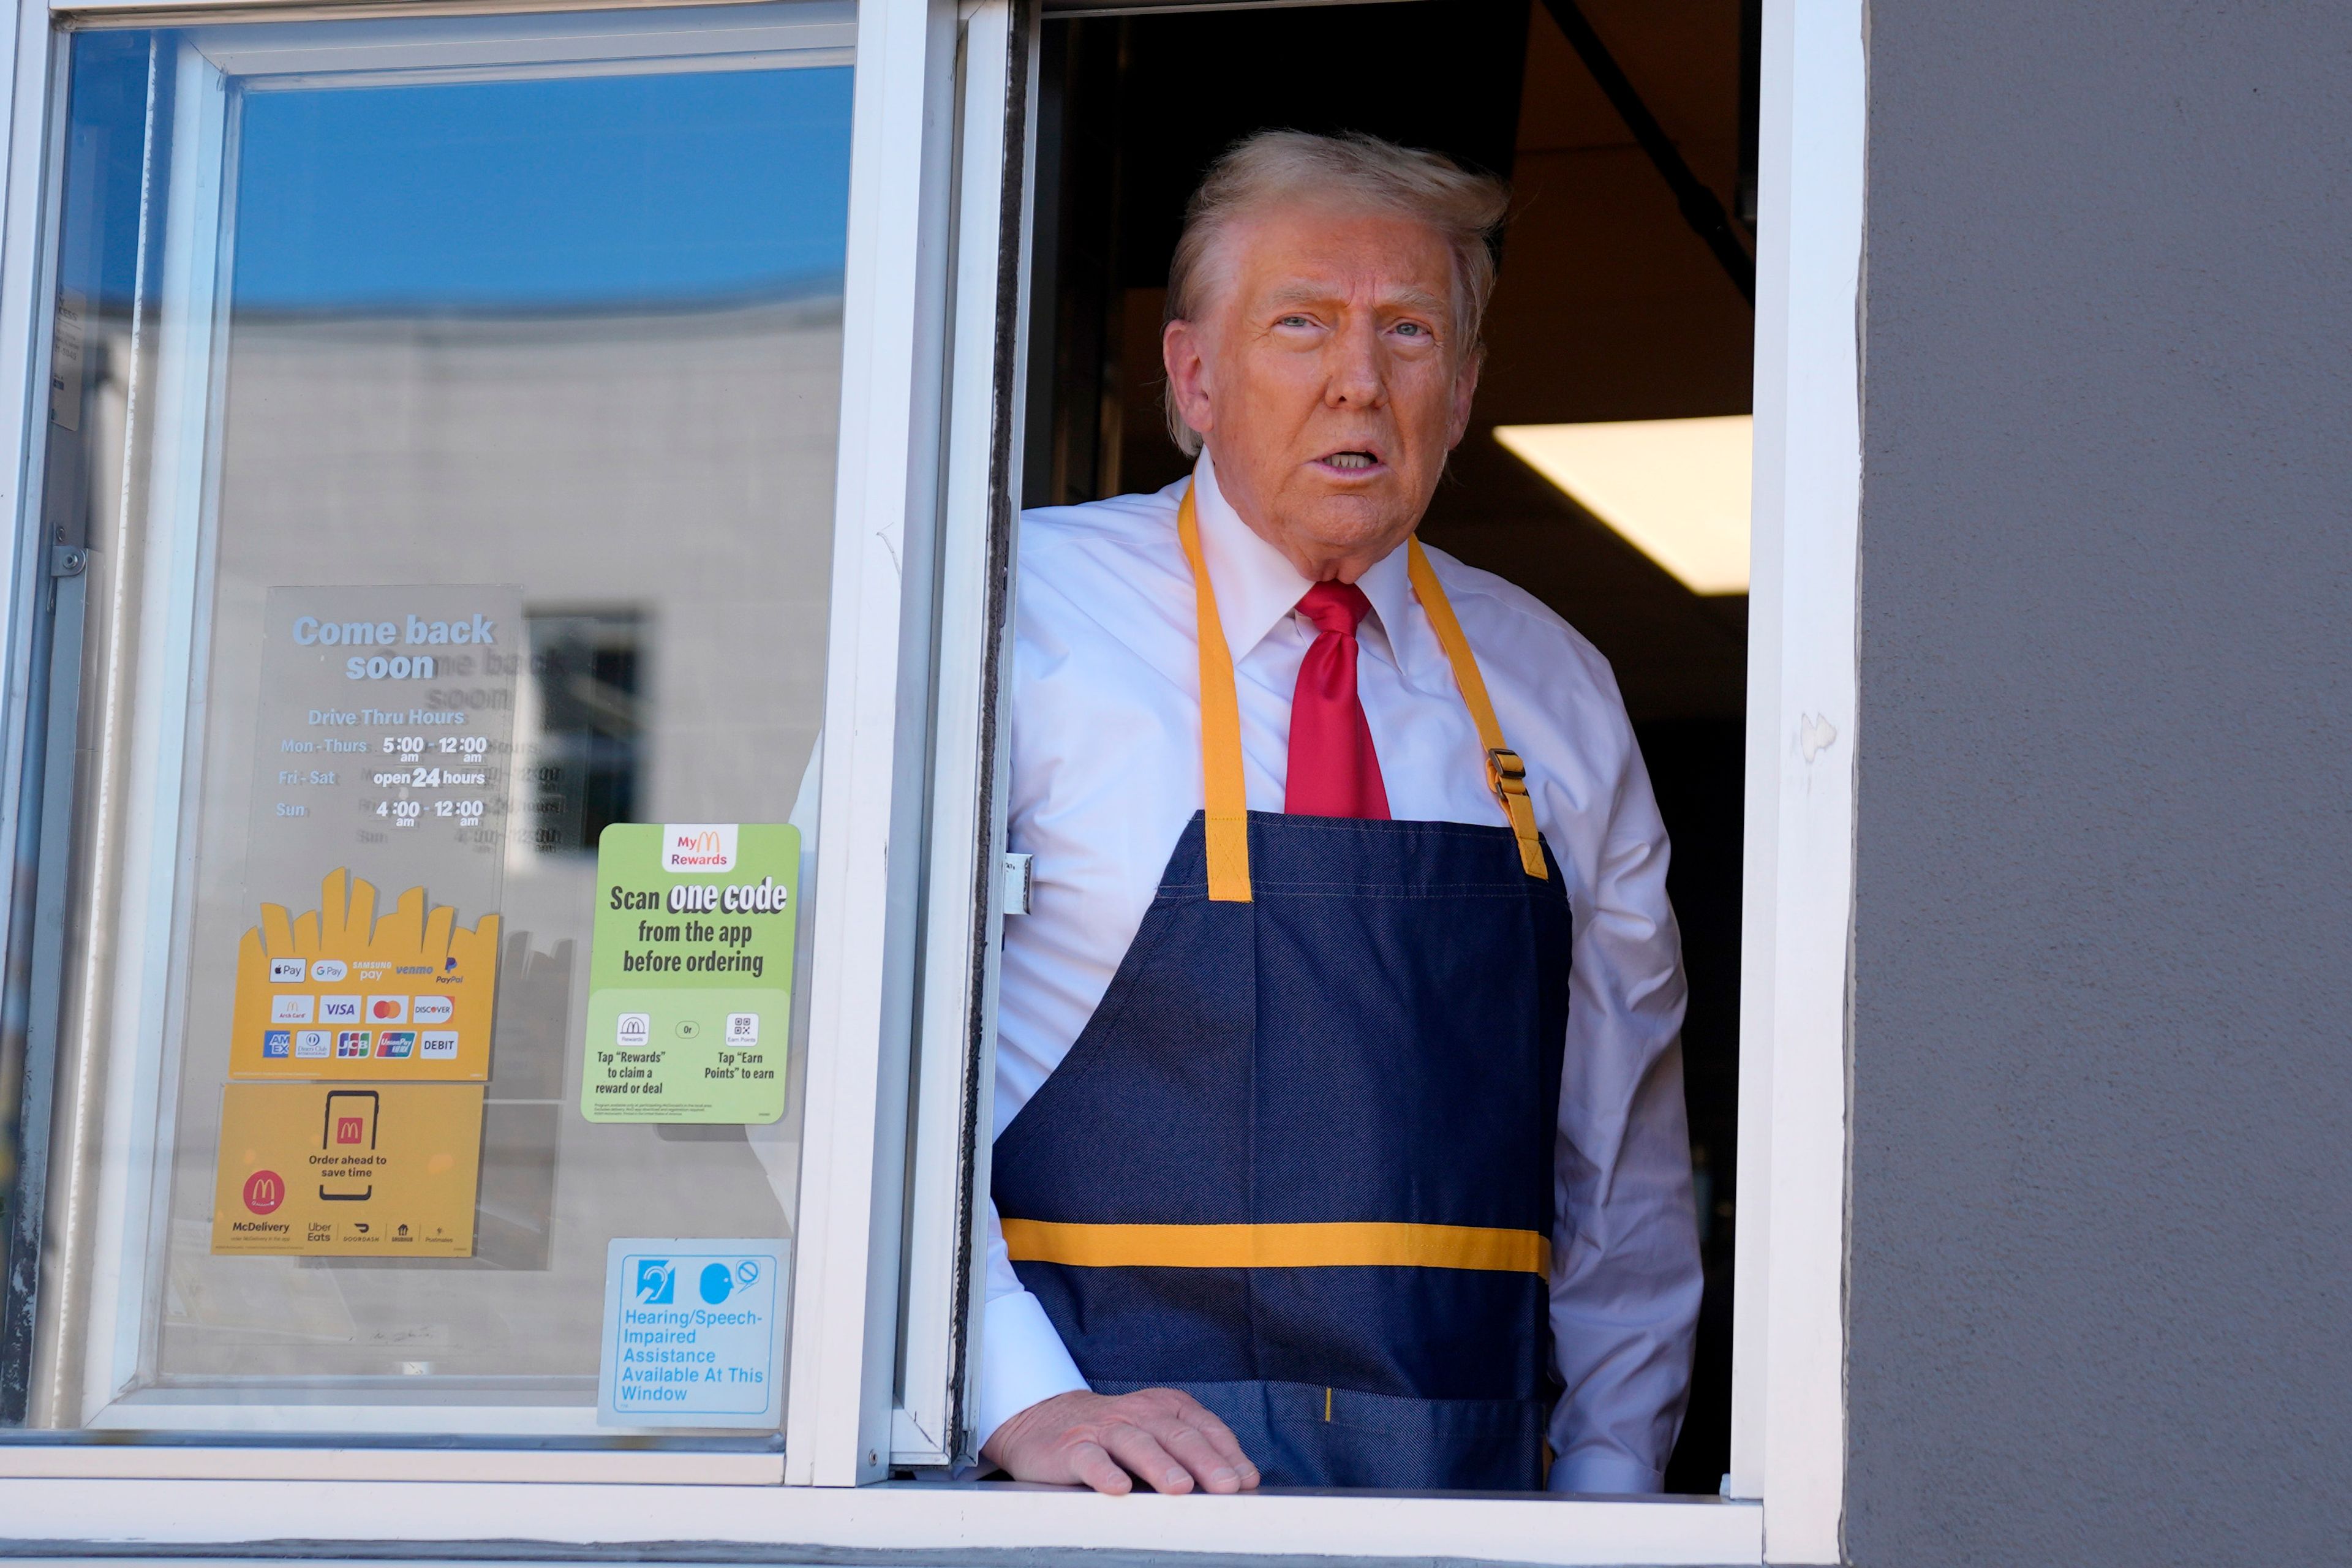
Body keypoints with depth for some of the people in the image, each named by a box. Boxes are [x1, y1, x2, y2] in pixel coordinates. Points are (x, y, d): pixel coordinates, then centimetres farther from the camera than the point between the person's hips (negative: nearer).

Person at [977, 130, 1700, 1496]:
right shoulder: (1022, 615, 0)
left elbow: (1624, 1150, 19)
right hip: (1131, 1461, -4)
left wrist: (1610, 1475, 10)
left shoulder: (1553, 694, 13)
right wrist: (1019, 1397, -15)